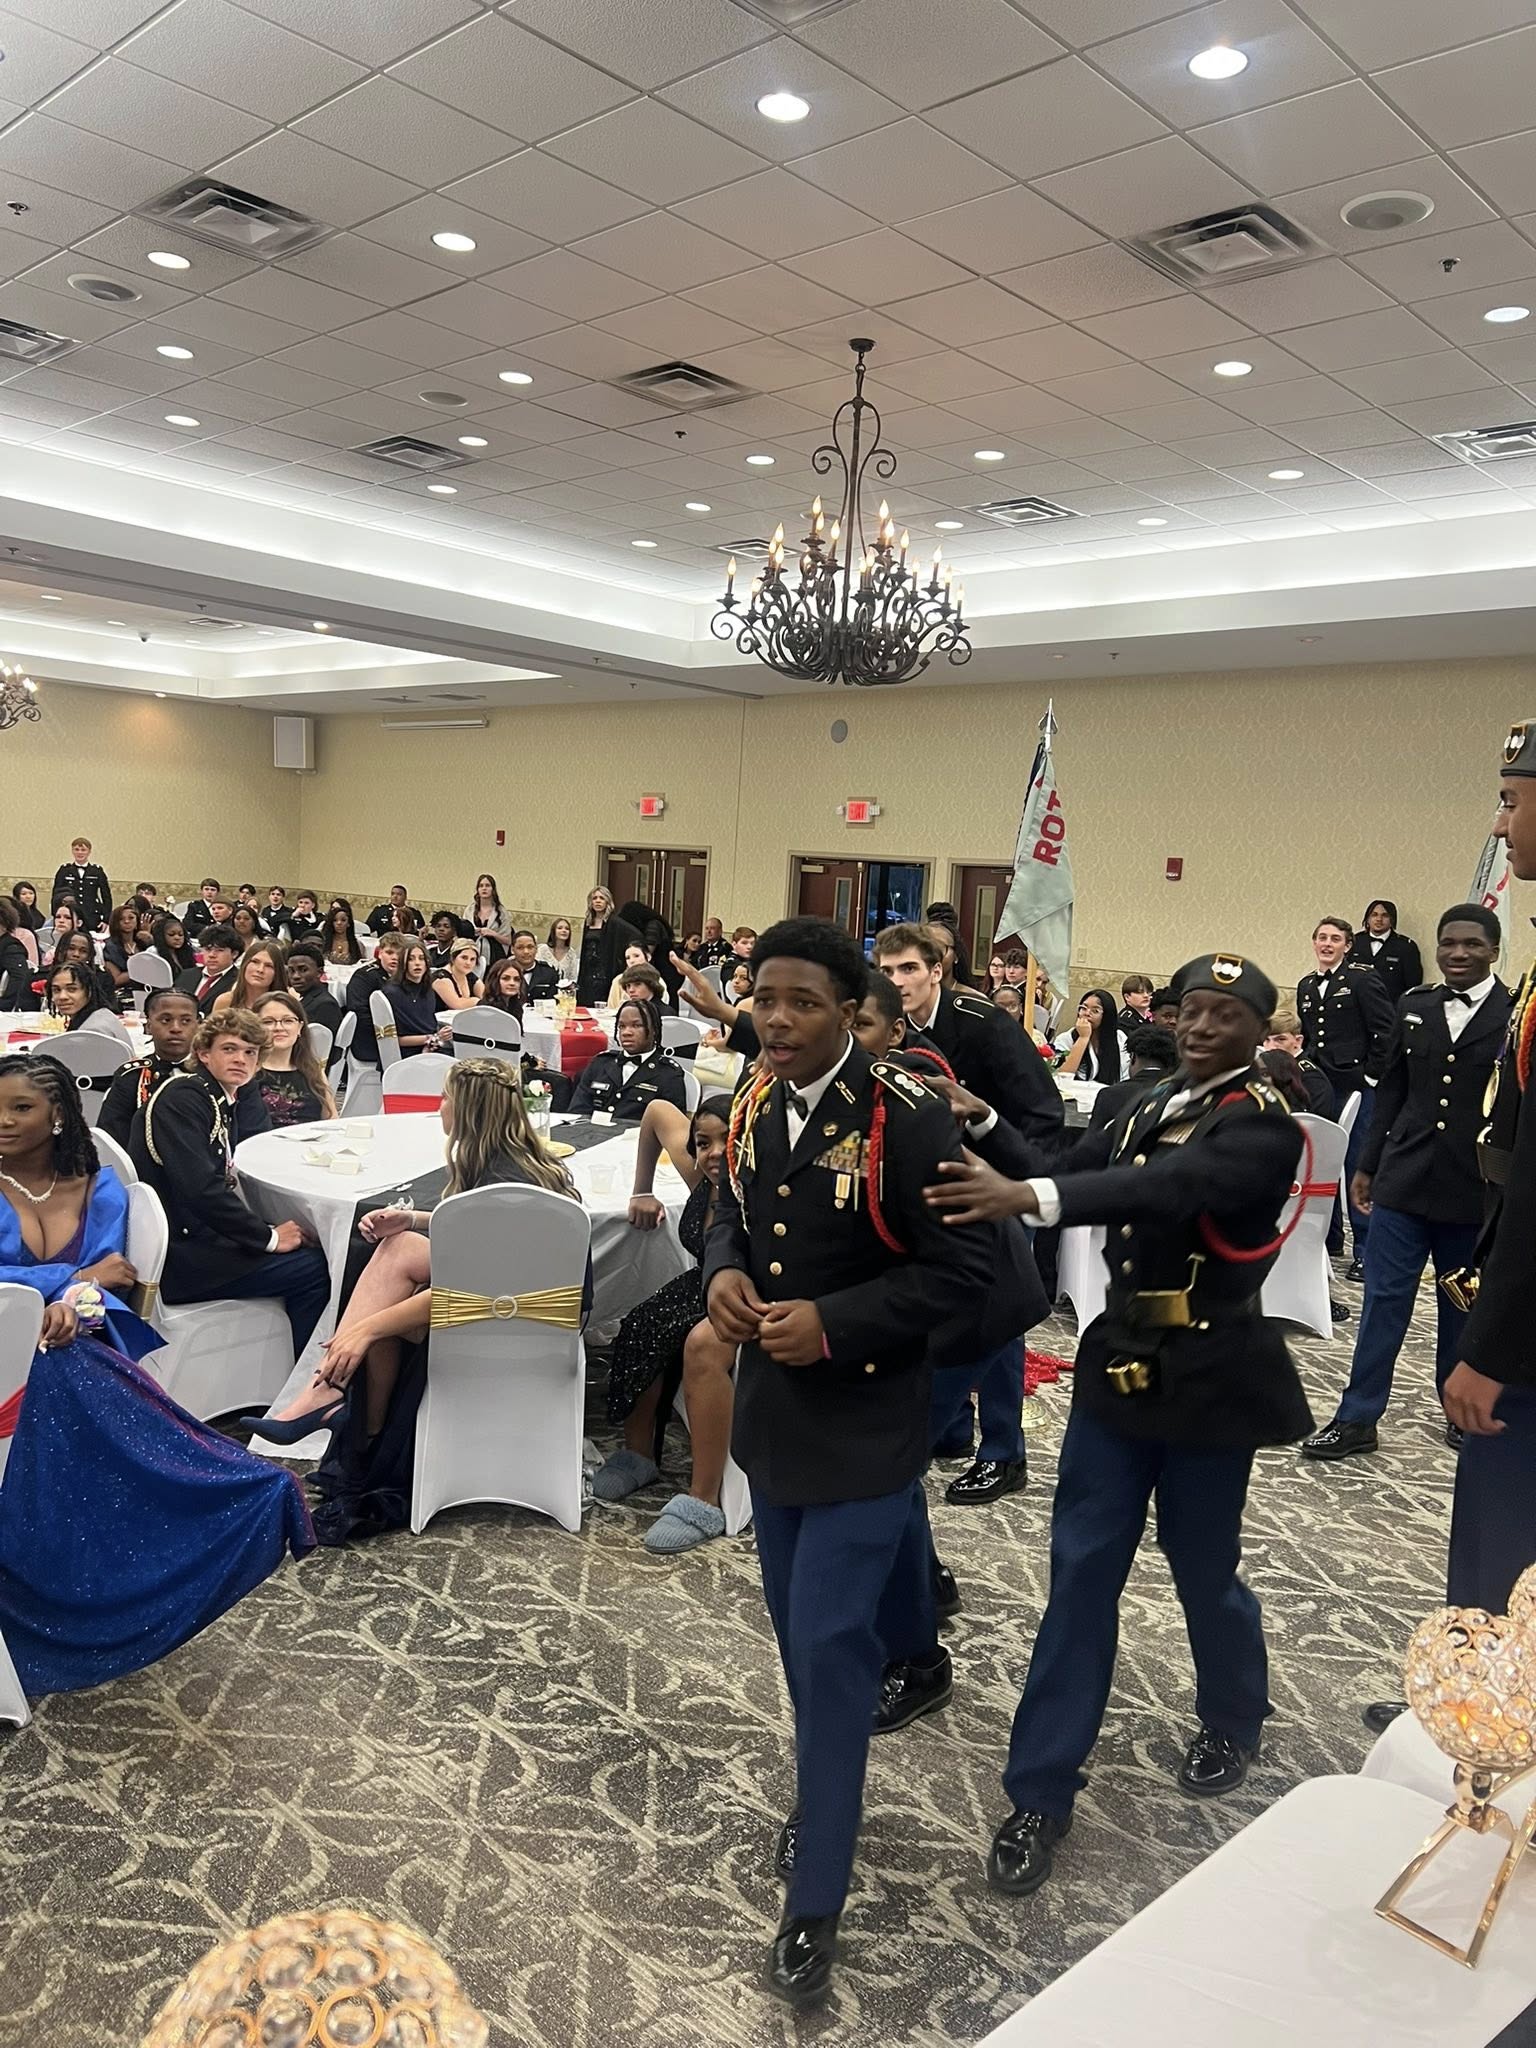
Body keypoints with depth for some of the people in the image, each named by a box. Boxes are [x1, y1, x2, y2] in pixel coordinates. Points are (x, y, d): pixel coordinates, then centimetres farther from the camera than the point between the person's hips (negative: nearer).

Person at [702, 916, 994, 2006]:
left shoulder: (906, 1117, -21)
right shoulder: (753, 1104, 0)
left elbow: (963, 1267, -18)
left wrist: (835, 1324, -23)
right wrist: (723, 1271, -7)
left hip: (862, 1423, -6)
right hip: (771, 1411, 7)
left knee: (831, 1642, -2)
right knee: (799, 1628, 21)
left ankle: (816, 1902, 15)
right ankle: (825, 1791, 45)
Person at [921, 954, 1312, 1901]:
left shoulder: (1263, 1124, -15)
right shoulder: (1153, 1104, 8)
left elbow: (1165, 1189, -33)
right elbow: (1070, 1165, 0)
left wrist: (1025, 1198, -47)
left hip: (1208, 1376, -5)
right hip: (1121, 1360, 5)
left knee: (1202, 1566, 13)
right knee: (1082, 1569, 5)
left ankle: (1235, 1720, 44)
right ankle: (1042, 1792, 14)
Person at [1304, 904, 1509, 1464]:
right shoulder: (1413, 1008, 6)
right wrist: (1368, 1165, 11)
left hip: (1476, 1191, -2)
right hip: (1404, 1181, 2)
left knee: (1463, 1307, 12)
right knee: (1383, 1299, 3)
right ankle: (1358, 1418, 10)